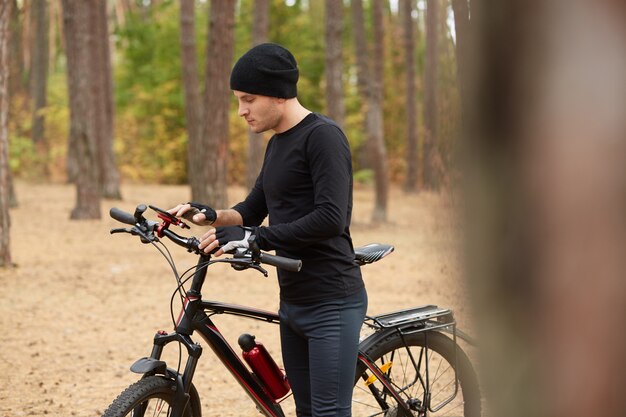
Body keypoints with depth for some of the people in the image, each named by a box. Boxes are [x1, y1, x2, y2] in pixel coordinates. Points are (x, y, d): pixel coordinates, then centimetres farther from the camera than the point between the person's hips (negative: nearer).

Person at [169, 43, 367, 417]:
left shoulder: (322, 136, -13)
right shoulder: (278, 144, 16)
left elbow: (331, 218, -23)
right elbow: (253, 211, 22)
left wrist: (253, 239, -23)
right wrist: (209, 215, 2)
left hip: (332, 302, -9)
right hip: (293, 303, 9)